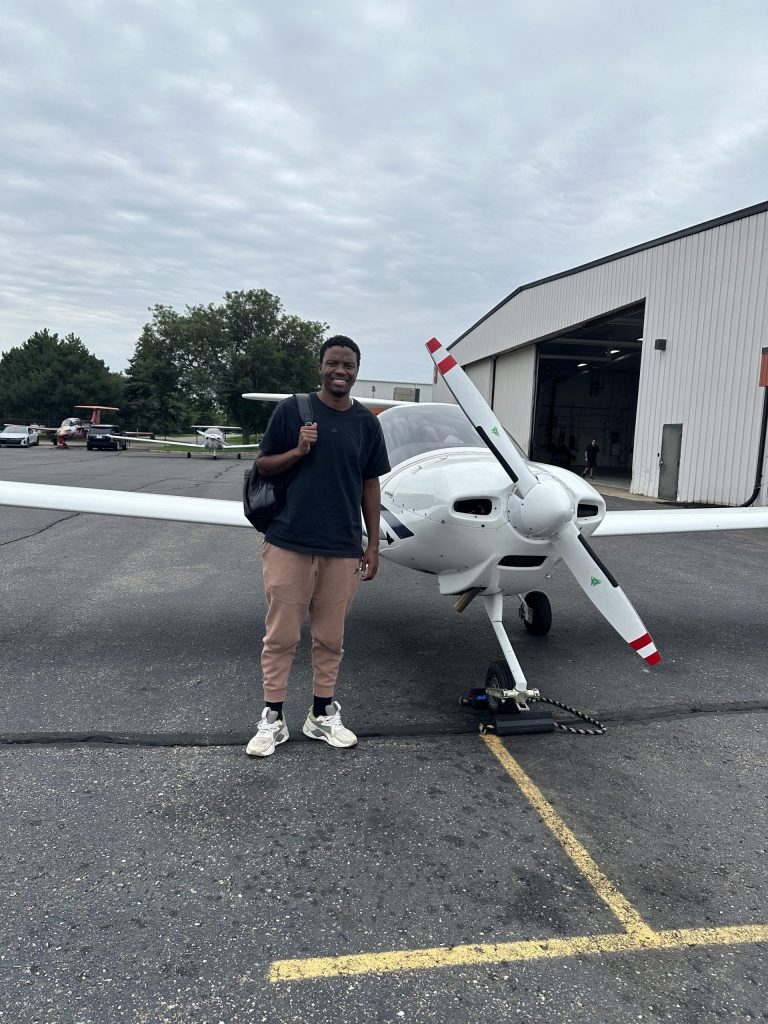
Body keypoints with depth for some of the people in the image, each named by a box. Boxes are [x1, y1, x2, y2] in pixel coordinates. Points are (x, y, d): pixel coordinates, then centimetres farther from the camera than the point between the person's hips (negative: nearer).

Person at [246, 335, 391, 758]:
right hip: (288, 542, -2)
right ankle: (273, 718, 18)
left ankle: (322, 714, 27)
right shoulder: (291, 409, -1)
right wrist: (298, 450, -15)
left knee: (330, 637, 11)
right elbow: (262, 464, 4)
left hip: (342, 547, 2)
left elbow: (370, 486, 10)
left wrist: (372, 545, 7)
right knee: (281, 635, 4)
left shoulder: (367, 423, 6)